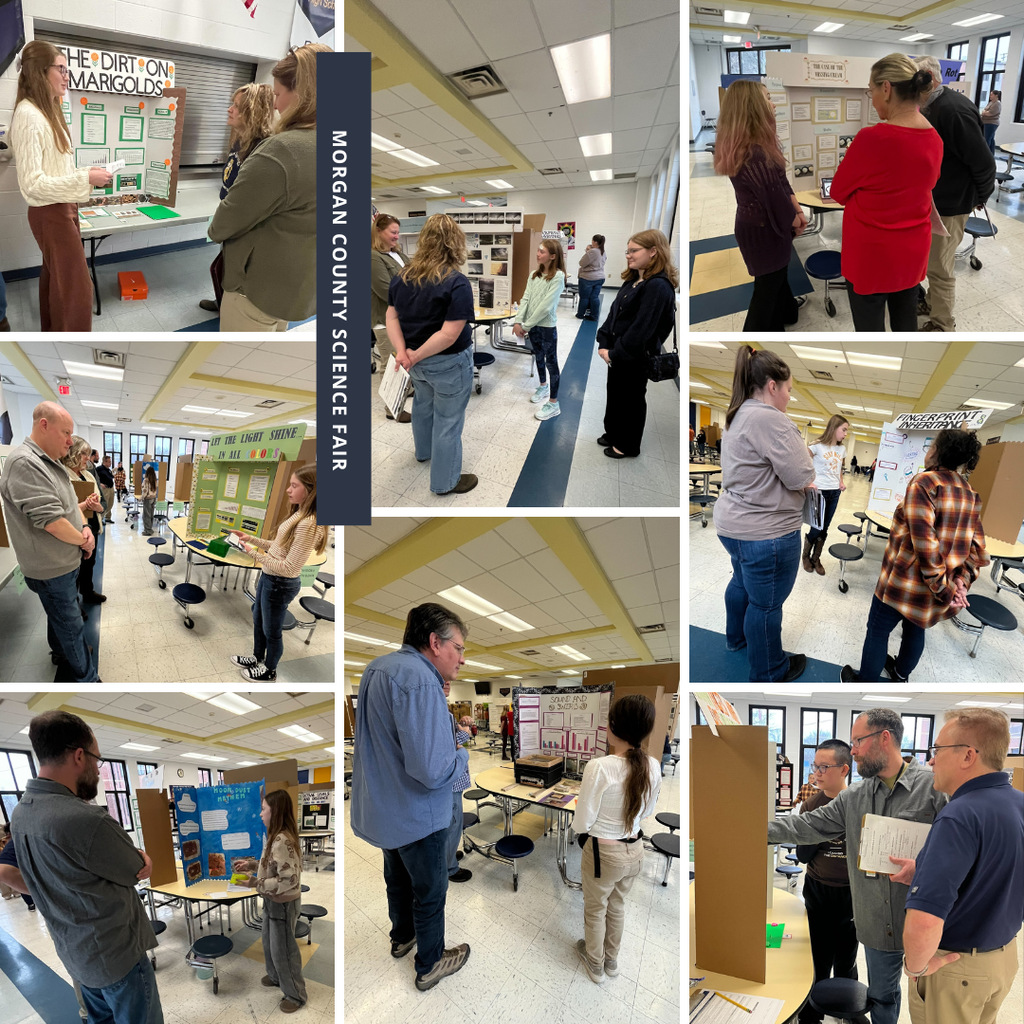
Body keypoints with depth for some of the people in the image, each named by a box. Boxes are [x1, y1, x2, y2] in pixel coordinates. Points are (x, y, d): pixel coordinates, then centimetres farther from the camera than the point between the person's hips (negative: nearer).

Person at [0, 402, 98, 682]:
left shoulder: (52, 463, 7)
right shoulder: (24, 464, -26)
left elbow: (70, 502, 17)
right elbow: (51, 520, -30)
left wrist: (85, 528, -3)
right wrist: (83, 541, -15)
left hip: (66, 561, 10)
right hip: (52, 567, -9)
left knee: (60, 614, 26)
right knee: (70, 622, 1)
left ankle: (63, 651, 43)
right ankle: (86, 678, 10)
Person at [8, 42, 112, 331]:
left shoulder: (48, 112, 11)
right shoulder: (28, 116, -19)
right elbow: (33, 183, -24)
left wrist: (87, 172, 4)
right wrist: (85, 179, -22)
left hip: (61, 209, 10)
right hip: (49, 213, -10)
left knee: (54, 282, 17)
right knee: (77, 288, -7)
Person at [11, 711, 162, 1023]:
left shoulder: (19, 813, -4)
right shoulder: (86, 820, -33)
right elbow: (136, 872, -15)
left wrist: (136, 857, -5)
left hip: (73, 950, 8)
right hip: (116, 953, -8)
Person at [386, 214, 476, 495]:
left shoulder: (401, 276, -3)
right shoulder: (457, 283, -24)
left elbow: (392, 316, -1)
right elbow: (449, 334, -28)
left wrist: (402, 351, -11)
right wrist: (415, 355, -20)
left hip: (419, 362, 7)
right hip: (448, 364, -7)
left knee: (423, 404, 30)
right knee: (448, 419, 8)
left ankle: (424, 451, 54)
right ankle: (445, 481, 22)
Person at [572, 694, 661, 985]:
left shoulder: (599, 767, -30)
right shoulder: (653, 767, -12)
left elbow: (581, 825, -21)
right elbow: (647, 812, 4)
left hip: (604, 853, -5)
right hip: (635, 851, 5)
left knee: (595, 910, 22)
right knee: (617, 906, 29)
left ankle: (595, 964, 44)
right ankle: (611, 960, 50)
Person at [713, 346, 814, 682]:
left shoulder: (739, 416, 8)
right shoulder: (769, 419, -25)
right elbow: (801, 475, -22)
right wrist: (801, 450, -1)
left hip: (733, 523, 10)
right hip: (765, 532, -10)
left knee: (743, 581, 29)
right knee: (766, 604, 6)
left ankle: (736, 638, 51)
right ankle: (768, 672, 22)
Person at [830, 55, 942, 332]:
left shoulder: (872, 138, -22)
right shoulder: (934, 139, 0)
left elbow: (838, 192, -8)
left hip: (871, 255, -7)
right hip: (914, 250, 7)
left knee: (870, 327, 6)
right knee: (906, 321, 19)